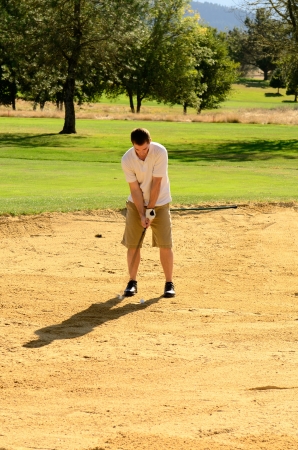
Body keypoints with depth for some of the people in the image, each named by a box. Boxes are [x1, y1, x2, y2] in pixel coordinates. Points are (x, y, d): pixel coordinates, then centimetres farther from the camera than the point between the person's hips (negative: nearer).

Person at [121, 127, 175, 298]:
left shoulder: (160, 152, -23)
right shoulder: (127, 160, -17)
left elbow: (156, 183, -20)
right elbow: (135, 189, -14)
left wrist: (150, 210, -18)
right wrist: (142, 215, -19)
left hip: (159, 202, -2)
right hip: (136, 203, 2)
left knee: (165, 244, -6)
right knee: (132, 244, -1)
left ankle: (169, 283, 4)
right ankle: (132, 281, 12)